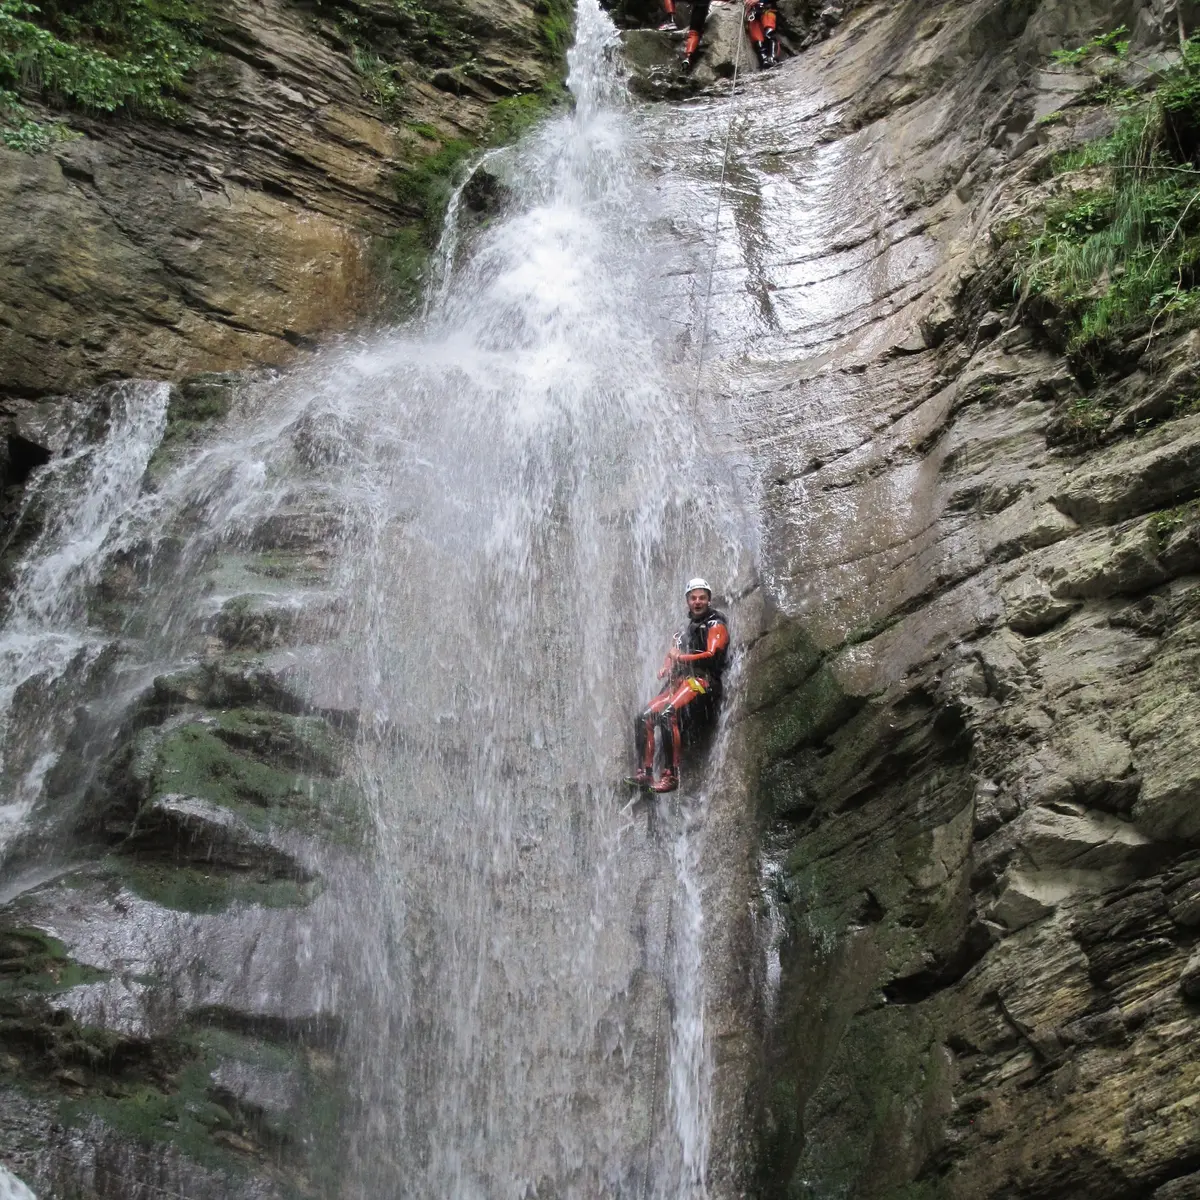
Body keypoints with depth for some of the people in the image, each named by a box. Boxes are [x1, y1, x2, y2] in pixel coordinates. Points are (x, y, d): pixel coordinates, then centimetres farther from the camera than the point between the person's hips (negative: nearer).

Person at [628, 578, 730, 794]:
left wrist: (680, 658, -12)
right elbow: (672, 656, 28)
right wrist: (666, 669, 6)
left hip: (702, 681, -8)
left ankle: (671, 775, -33)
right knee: (644, 717, -7)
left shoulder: (715, 625, 1)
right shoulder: (686, 629, 27)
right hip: (679, 681, 8)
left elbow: (712, 655, -14)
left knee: (667, 715, -30)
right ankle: (644, 772, -10)